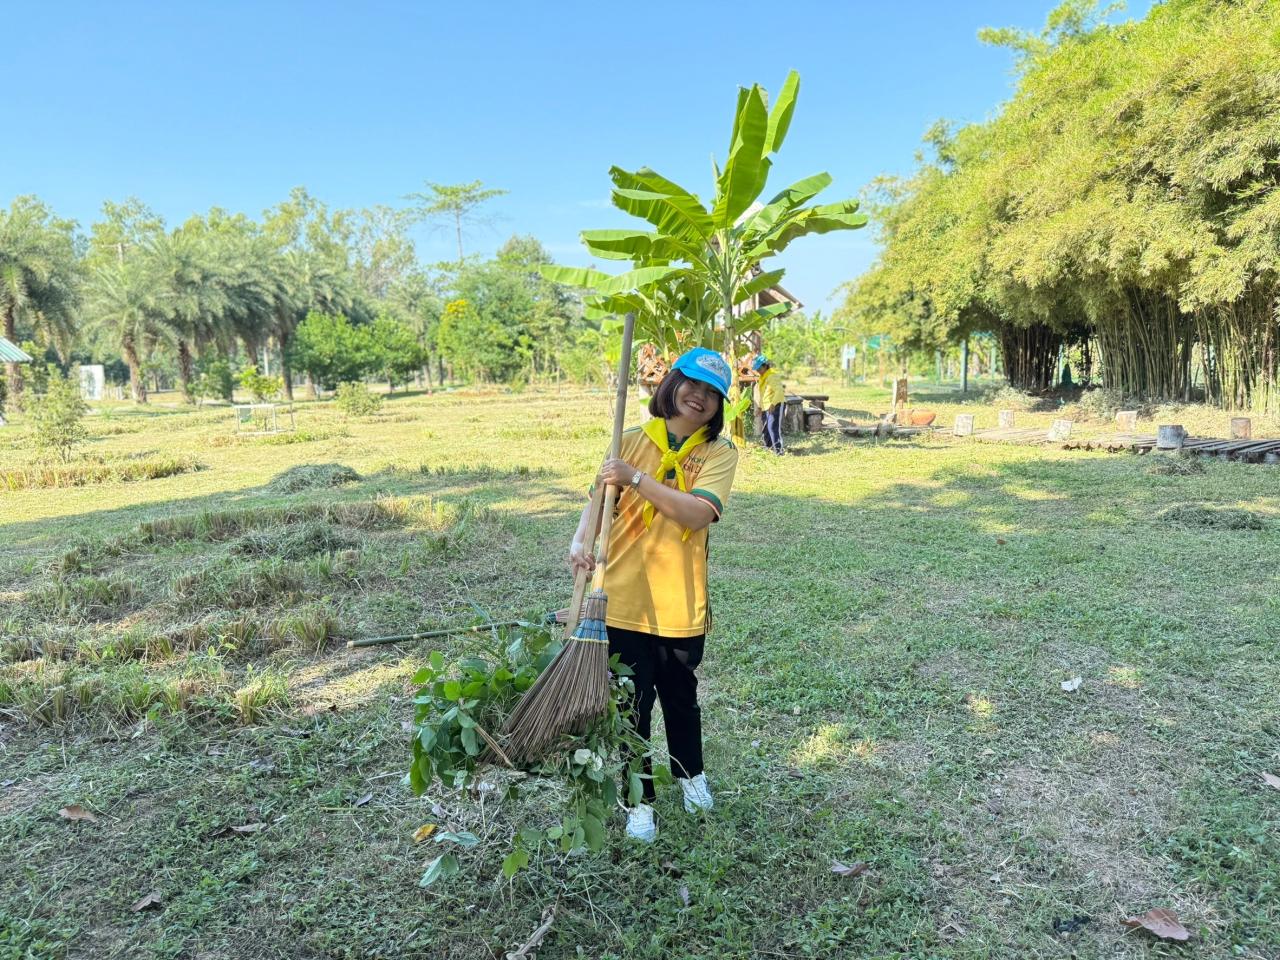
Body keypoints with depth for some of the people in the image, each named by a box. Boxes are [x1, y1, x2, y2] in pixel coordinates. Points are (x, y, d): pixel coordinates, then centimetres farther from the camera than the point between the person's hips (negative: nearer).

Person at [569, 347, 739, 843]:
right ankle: (639, 800, 32)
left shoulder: (719, 453, -5)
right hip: (623, 601, 0)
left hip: (681, 606, 0)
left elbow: (698, 513, -20)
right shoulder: (631, 441, -1)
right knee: (630, 705, 10)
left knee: (680, 698, 21)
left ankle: (691, 774, 49)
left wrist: (638, 479, -27)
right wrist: (582, 540, -28)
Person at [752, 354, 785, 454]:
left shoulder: (772, 376, -15)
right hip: (765, 406, 10)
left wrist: (773, 404, -29)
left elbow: (779, 391, -24)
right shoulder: (761, 378, 15)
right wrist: (759, 406, 21)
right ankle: (768, 445, 32)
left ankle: (778, 448, -19)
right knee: (766, 427, 17)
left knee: (773, 426, -17)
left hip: (774, 406, -10)